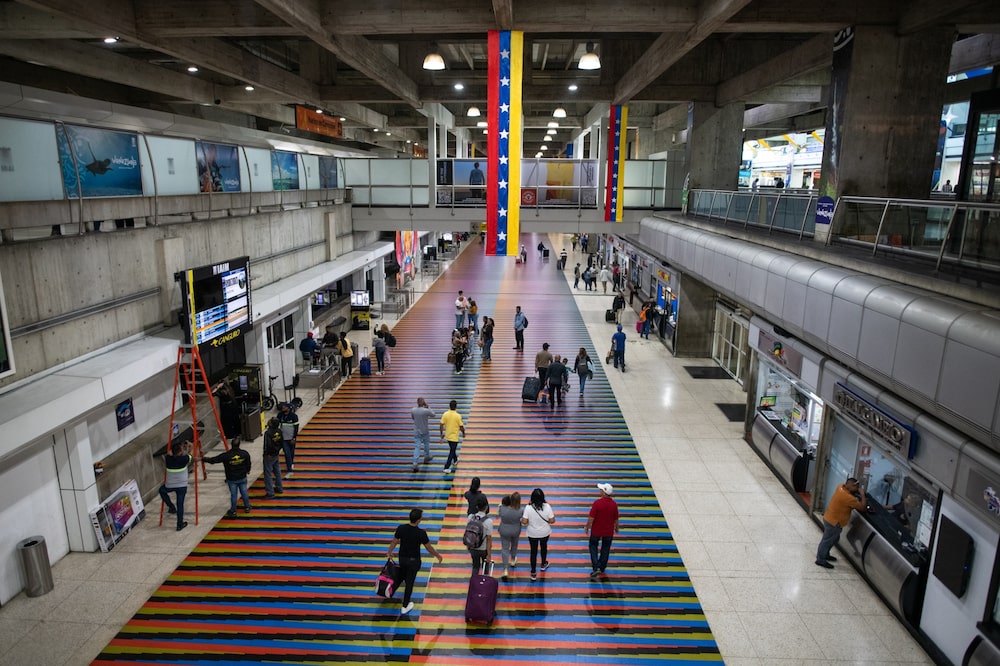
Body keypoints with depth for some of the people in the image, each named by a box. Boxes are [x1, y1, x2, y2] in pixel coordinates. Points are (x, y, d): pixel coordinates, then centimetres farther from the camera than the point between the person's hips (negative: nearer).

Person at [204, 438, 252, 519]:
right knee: (244, 492, 17)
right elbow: (248, 463, 4)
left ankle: (233, 512, 16)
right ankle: (247, 507, 30)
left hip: (231, 479, -2)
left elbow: (213, 460, -16)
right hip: (242, 478, 2)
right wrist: (248, 470, 24)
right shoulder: (244, 454, -11)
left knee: (233, 495, 8)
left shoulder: (226, 455, -19)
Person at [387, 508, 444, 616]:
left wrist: (389, 553, 13)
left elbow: (394, 542, -5)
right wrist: (438, 556, 1)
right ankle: (405, 607, 21)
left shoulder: (401, 528, -17)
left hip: (402, 558, 4)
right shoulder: (421, 533, -27)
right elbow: (429, 548, -16)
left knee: (406, 578, 30)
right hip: (414, 560, -4)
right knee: (410, 582, 10)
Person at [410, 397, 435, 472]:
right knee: (426, 444, 23)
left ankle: (415, 463, -9)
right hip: (425, 431, -2)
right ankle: (426, 458, 41)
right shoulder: (426, 411, -21)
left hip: (416, 431, 2)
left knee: (417, 447, 1)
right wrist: (428, 407, -2)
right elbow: (433, 415, -3)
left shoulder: (413, 410, -9)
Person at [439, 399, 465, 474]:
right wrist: (463, 433, 7)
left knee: (452, 449, 26)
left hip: (447, 436, 5)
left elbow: (442, 425, -5)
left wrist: (442, 433, 9)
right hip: (454, 437, -5)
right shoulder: (458, 416, -19)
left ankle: (455, 460, 47)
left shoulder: (445, 414, -9)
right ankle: (447, 468, -2)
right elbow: (461, 427, -12)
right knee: (452, 451, 2)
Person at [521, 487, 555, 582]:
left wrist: (521, 521, 0)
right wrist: (553, 517, 5)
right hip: (545, 533, 1)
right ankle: (543, 564, 50)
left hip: (532, 534, -1)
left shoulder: (528, 508, -23)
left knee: (534, 551, 14)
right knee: (544, 547, 28)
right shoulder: (547, 507, -22)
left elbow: (524, 522, -22)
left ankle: (533, 573, 19)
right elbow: (552, 521, -17)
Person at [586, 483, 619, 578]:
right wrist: (616, 528, 17)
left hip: (596, 530, -3)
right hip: (608, 531, 3)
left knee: (593, 547, 15)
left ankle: (596, 567, 2)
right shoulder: (614, 504, -13)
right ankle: (602, 567, 31)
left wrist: (587, 527, -4)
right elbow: (616, 519, -1)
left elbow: (591, 518, -19)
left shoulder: (597, 502, -24)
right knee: (605, 549, 20)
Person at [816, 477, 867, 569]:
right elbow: (862, 507, -25)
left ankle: (825, 555, 40)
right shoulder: (848, 497, -29)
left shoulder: (842, 487, -6)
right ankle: (820, 560, 17)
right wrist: (862, 494, -16)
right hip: (833, 522, -9)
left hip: (830, 519, 9)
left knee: (834, 539, 25)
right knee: (827, 540, 5)